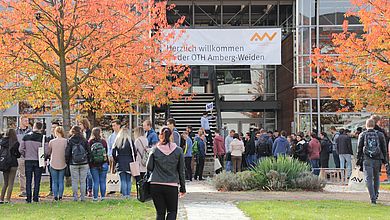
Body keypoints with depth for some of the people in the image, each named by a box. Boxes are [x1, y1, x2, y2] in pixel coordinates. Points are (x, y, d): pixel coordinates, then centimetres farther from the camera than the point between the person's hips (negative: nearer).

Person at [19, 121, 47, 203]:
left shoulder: (26, 137, -2)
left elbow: (21, 149, -3)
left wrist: (25, 155, 12)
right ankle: (36, 198, 5)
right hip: (38, 161, -1)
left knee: (28, 181, 8)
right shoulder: (42, 138, -9)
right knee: (37, 181, 6)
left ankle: (29, 198, 7)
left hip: (28, 161, 2)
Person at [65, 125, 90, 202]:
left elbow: (67, 153, -2)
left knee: (74, 181, 6)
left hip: (73, 164, -1)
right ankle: (82, 197, 6)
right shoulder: (84, 140, 1)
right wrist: (88, 162, 12)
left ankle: (75, 197, 5)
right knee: (83, 181, 6)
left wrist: (67, 162, 9)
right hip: (84, 164, 1)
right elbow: (89, 152, 2)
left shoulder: (70, 141, -3)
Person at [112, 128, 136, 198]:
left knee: (123, 180, 4)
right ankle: (128, 194, 5)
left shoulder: (117, 141, 1)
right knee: (128, 180, 7)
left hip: (120, 163, 1)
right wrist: (133, 161, 5)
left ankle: (124, 194, 1)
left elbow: (113, 153, 0)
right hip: (128, 162, -1)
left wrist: (116, 161, 10)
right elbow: (134, 152, -7)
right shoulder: (130, 141, -5)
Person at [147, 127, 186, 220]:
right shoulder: (178, 151, 1)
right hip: (172, 186, -1)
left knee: (160, 212, 9)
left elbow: (149, 167, 3)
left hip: (155, 185, 1)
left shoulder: (155, 150, 0)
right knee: (172, 211, 13)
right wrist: (182, 188, 11)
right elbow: (181, 171, 4)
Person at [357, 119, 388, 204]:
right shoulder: (380, 134, 3)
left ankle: (373, 198, -11)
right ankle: (376, 194, 24)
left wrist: (358, 160, 8)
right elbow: (384, 148, 6)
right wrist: (385, 159, 13)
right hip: (377, 159, 2)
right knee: (376, 178, 18)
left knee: (368, 179, -2)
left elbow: (359, 149, 2)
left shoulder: (362, 135, 0)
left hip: (366, 160, -2)